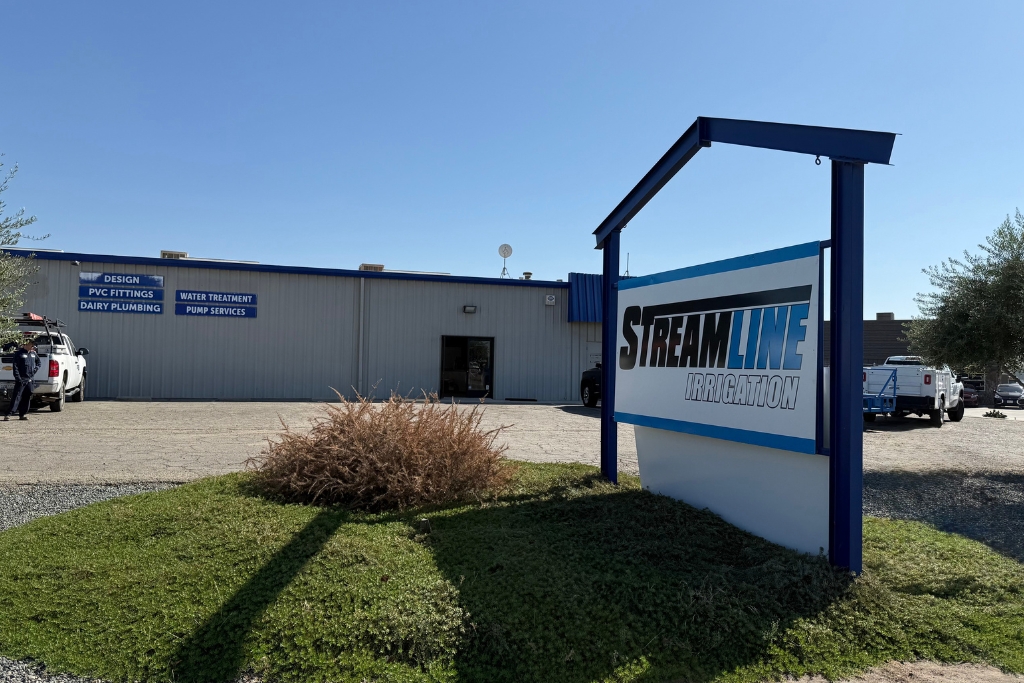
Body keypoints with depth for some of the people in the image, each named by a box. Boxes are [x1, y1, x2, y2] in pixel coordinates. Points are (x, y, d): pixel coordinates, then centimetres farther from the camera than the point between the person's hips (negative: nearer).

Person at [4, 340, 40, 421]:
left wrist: (35, 369, 11)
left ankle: (22, 414, 14)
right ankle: (8, 414, -11)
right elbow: (15, 366, -10)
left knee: (27, 397, 8)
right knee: (17, 397, -11)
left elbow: (39, 362, 30)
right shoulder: (19, 353, -6)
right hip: (21, 379, -6)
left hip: (29, 380, 6)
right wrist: (18, 378, -17)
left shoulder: (33, 353, 13)